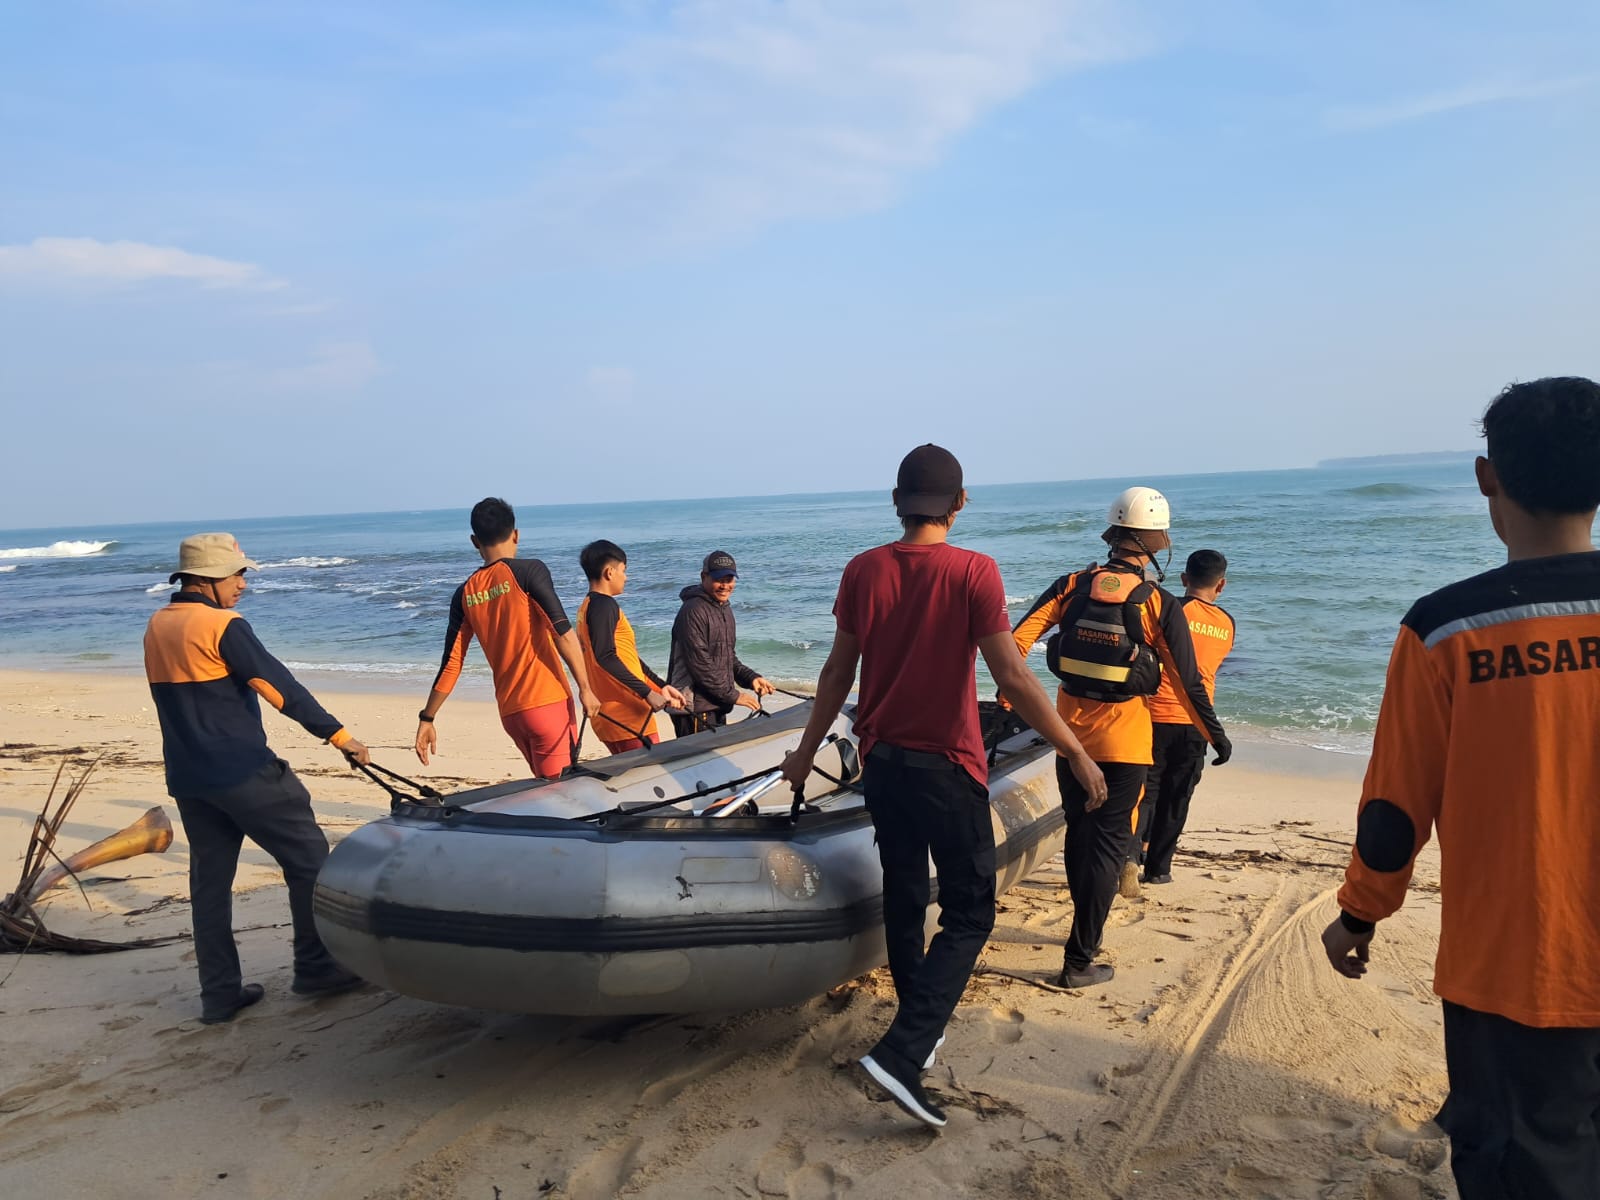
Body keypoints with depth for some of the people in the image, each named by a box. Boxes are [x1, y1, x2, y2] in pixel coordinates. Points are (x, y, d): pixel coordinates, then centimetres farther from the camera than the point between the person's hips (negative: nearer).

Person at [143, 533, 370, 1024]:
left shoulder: (156, 627, 10)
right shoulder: (223, 626, -14)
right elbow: (280, 685, -15)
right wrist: (337, 734, -11)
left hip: (187, 777, 8)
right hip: (243, 772, -8)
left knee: (209, 878, 13)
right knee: (308, 859, 3)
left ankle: (219, 993, 17)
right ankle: (315, 967, 9)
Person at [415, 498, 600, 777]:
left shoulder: (465, 594, 8)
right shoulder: (528, 571, -6)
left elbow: (451, 663, 7)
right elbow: (562, 632, -15)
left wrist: (426, 719, 13)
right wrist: (585, 688, -11)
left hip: (509, 712, 6)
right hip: (547, 702, -6)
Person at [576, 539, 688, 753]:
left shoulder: (588, 606, 20)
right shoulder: (604, 605, -11)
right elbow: (606, 657, -23)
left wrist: (662, 685, 20)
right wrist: (647, 693, -21)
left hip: (611, 716, 10)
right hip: (626, 716, -10)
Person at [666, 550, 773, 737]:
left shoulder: (725, 610, 15)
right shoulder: (693, 612, -16)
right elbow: (699, 664, -21)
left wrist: (751, 678, 5)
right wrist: (733, 695, -16)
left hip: (717, 707, 9)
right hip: (695, 711, -9)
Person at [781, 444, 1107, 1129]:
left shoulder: (864, 571, -2)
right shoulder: (973, 574, -14)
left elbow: (838, 672, 4)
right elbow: (1012, 679, -18)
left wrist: (807, 751, 16)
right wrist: (1075, 753, -8)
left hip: (882, 761, 5)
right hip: (946, 768, -5)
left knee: (904, 898, 20)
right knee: (969, 914, 5)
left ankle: (921, 1028, 35)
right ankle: (901, 1055, -6)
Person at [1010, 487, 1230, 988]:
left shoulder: (1074, 585, -2)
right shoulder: (1159, 603, -9)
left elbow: (1018, 638, -9)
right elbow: (1188, 680, -6)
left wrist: (1008, 699, 0)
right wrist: (1215, 735, 7)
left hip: (1070, 727, 4)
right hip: (1122, 737, -4)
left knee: (1079, 831, 20)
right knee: (1109, 843, 3)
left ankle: (1088, 928, 37)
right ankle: (1080, 959, 3)